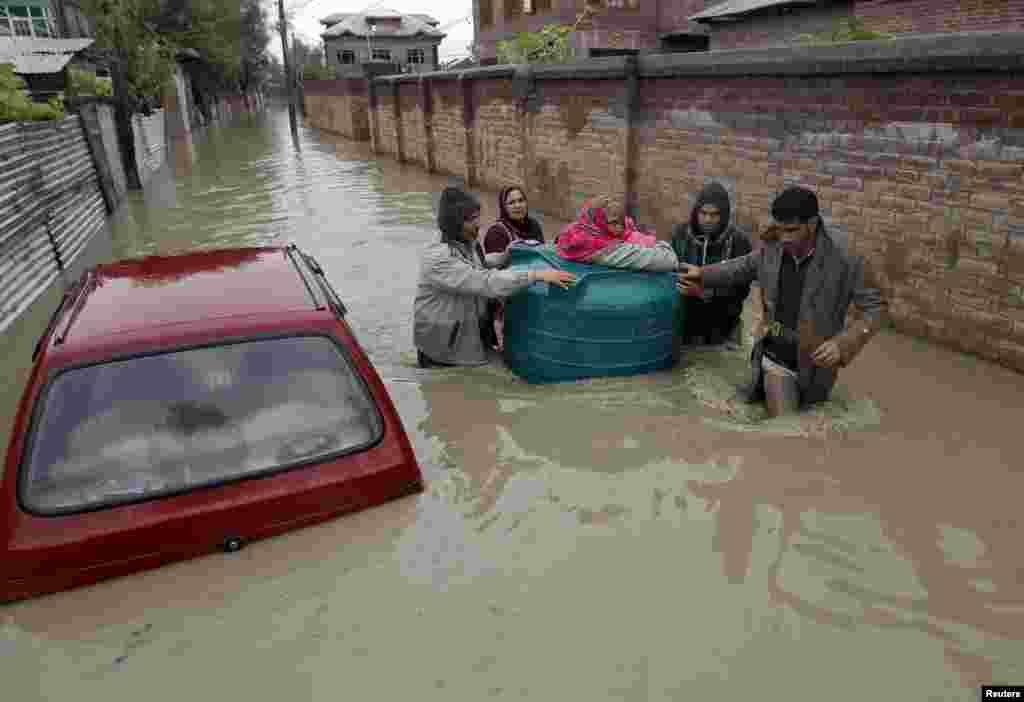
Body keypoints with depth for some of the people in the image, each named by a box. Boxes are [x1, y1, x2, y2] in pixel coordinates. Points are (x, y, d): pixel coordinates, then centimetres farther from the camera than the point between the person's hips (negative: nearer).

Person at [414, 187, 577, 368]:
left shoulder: (466, 246, -1)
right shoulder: (438, 259, -28)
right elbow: (487, 283, -37)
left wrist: (503, 257, 7)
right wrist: (537, 275, -39)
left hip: (469, 333, 8)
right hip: (442, 345, -8)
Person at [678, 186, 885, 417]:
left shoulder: (845, 264, -18)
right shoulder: (772, 251, -7)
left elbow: (875, 308, -11)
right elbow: (743, 266, 15)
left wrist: (842, 343, -27)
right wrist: (703, 274, 4)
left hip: (814, 367, -2)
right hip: (776, 361, 2)